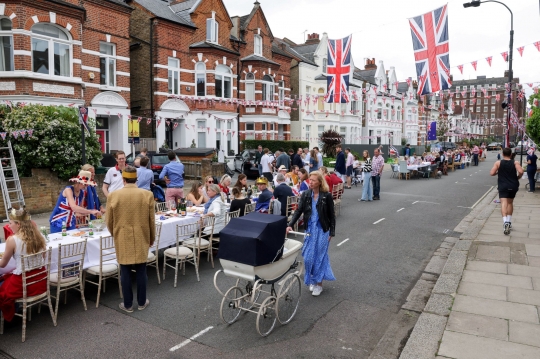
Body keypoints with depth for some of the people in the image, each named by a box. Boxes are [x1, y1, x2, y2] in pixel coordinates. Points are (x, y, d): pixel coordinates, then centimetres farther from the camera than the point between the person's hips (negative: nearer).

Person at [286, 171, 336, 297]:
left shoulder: (327, 196, -9)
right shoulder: (305, 195, 0)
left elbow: (331, 215, -3)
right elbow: (298, 211, -4)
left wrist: (331, 233, -5)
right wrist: (290, 225, -17)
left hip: (322, 230, -3)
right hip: (310, 229, 3)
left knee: (320, 256, 1)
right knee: (308, 256, 6)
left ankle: (319, 284, 15)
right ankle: (312, 280, 27)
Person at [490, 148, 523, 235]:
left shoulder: (498, 163, -2)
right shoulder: (515, 163, 0)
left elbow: (492, 173, -8)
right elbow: (521, 172, -15)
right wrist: (517, 178, 5)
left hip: (503, 186, -3)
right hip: (513, 186, 3)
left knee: (504, 203, -12)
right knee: (510, 202, 19)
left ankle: (505, 221, -34)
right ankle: (509, 222, 25)